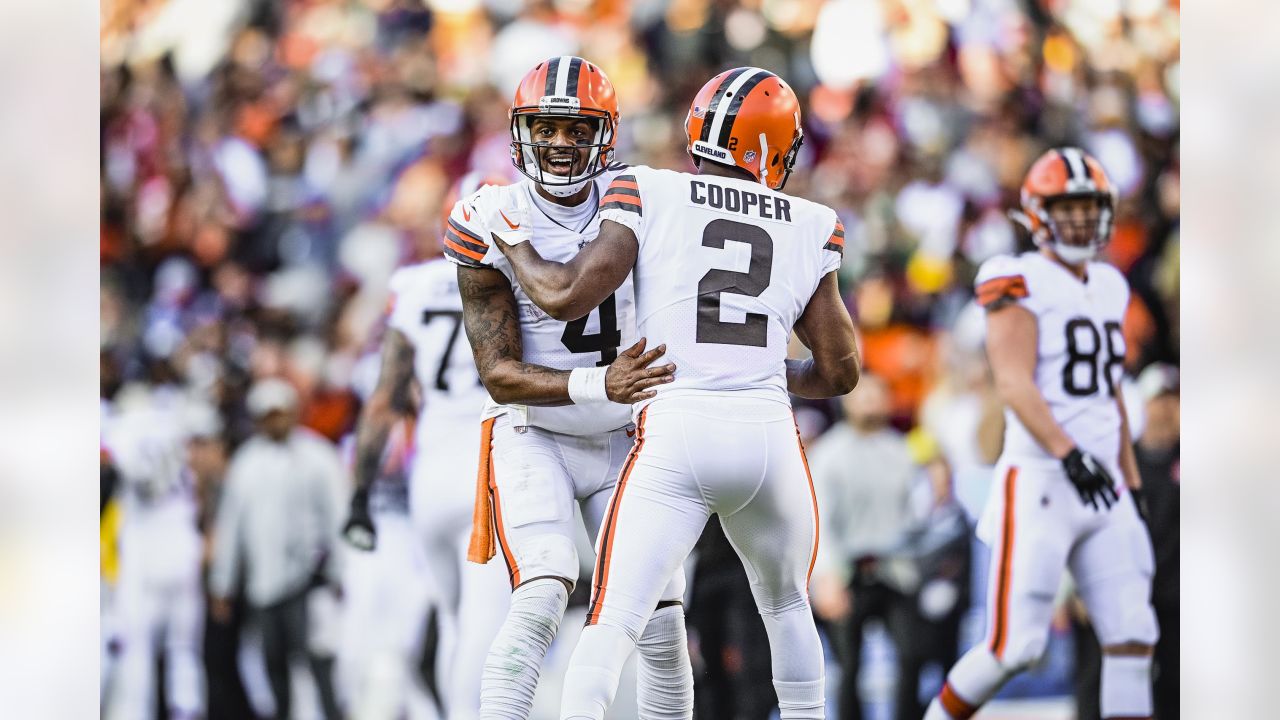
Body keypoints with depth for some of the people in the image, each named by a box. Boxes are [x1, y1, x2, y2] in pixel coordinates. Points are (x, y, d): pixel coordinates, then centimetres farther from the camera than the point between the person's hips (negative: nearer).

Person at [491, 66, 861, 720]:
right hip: (769, 434, 2)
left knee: (613, 623, -6)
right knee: (786, 608, 27)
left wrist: (513, 242, 14)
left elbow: (569, 296, -4)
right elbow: (841, 370, 16)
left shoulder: (649, 195, 4)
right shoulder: (812, 229, 12)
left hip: (675, 433, -2)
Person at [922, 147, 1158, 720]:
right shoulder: (1021, 284, -8)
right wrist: (1069, 454, -32)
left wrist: (1131, 481, 22)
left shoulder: (1108, 287, 16)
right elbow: (1014, 385, -19)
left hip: (1100, 486, 7)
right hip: (1038, 482, -7)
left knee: (1132, 637, -2)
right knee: (1017, 646, -9)